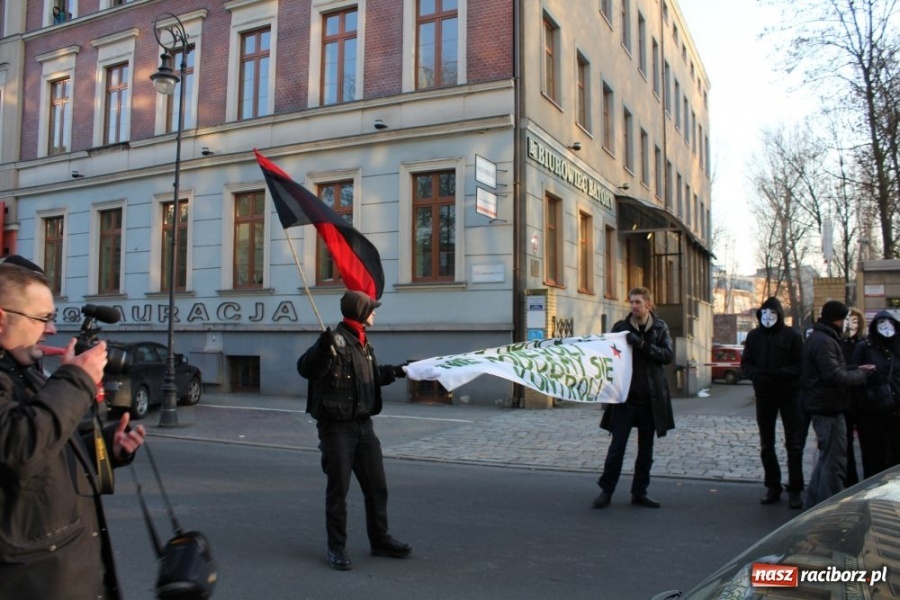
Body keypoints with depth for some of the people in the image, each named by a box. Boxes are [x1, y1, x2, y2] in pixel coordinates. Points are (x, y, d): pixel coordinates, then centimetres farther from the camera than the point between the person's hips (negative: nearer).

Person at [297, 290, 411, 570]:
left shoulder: (363, 342, 13)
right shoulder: (335, 340, -15)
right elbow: (305, 369, -27)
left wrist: (394, 372, 27)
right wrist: (322, 348, -43)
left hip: (364, 425, 8)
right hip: (337, 427, -8)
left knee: (377, 487, 14)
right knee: (338, 489, 2)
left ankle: (380, 540, 29)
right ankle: (337, 548, 17)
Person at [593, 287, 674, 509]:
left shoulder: (660, 328, 4)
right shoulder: (621, 327, 1)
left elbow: (668, 355, -8)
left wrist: (642, 344, -21)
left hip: (651, 398, 2)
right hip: (626, 396, -2)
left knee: (646, 449, 10)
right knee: (617, 446, -3)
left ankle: (639, 492, 22)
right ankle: (606, 491, 8)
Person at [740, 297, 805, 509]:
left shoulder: (792, 335, -5)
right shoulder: (754, 336, 5)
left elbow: (801, 364, -9)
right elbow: (745, 363, 6)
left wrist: (779, 374, -23)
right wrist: (757, 375, -14)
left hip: (789, 394, -4)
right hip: (764, 394, 4)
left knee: (794, 444, 0)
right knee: (766, 444, 11)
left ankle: (795, 490, 9)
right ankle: (772, 487, 23)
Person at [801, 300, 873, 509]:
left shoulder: (818, 338, 16)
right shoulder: (824, 341, -18)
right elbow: (834, 375, -24)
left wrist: (855, 370, 12)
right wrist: (860, 375, -9)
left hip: (823, 406, 11)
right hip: (828, 408, -11)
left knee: (827, 458, 20)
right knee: (835, 462, -4)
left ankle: (813, 503, 27)